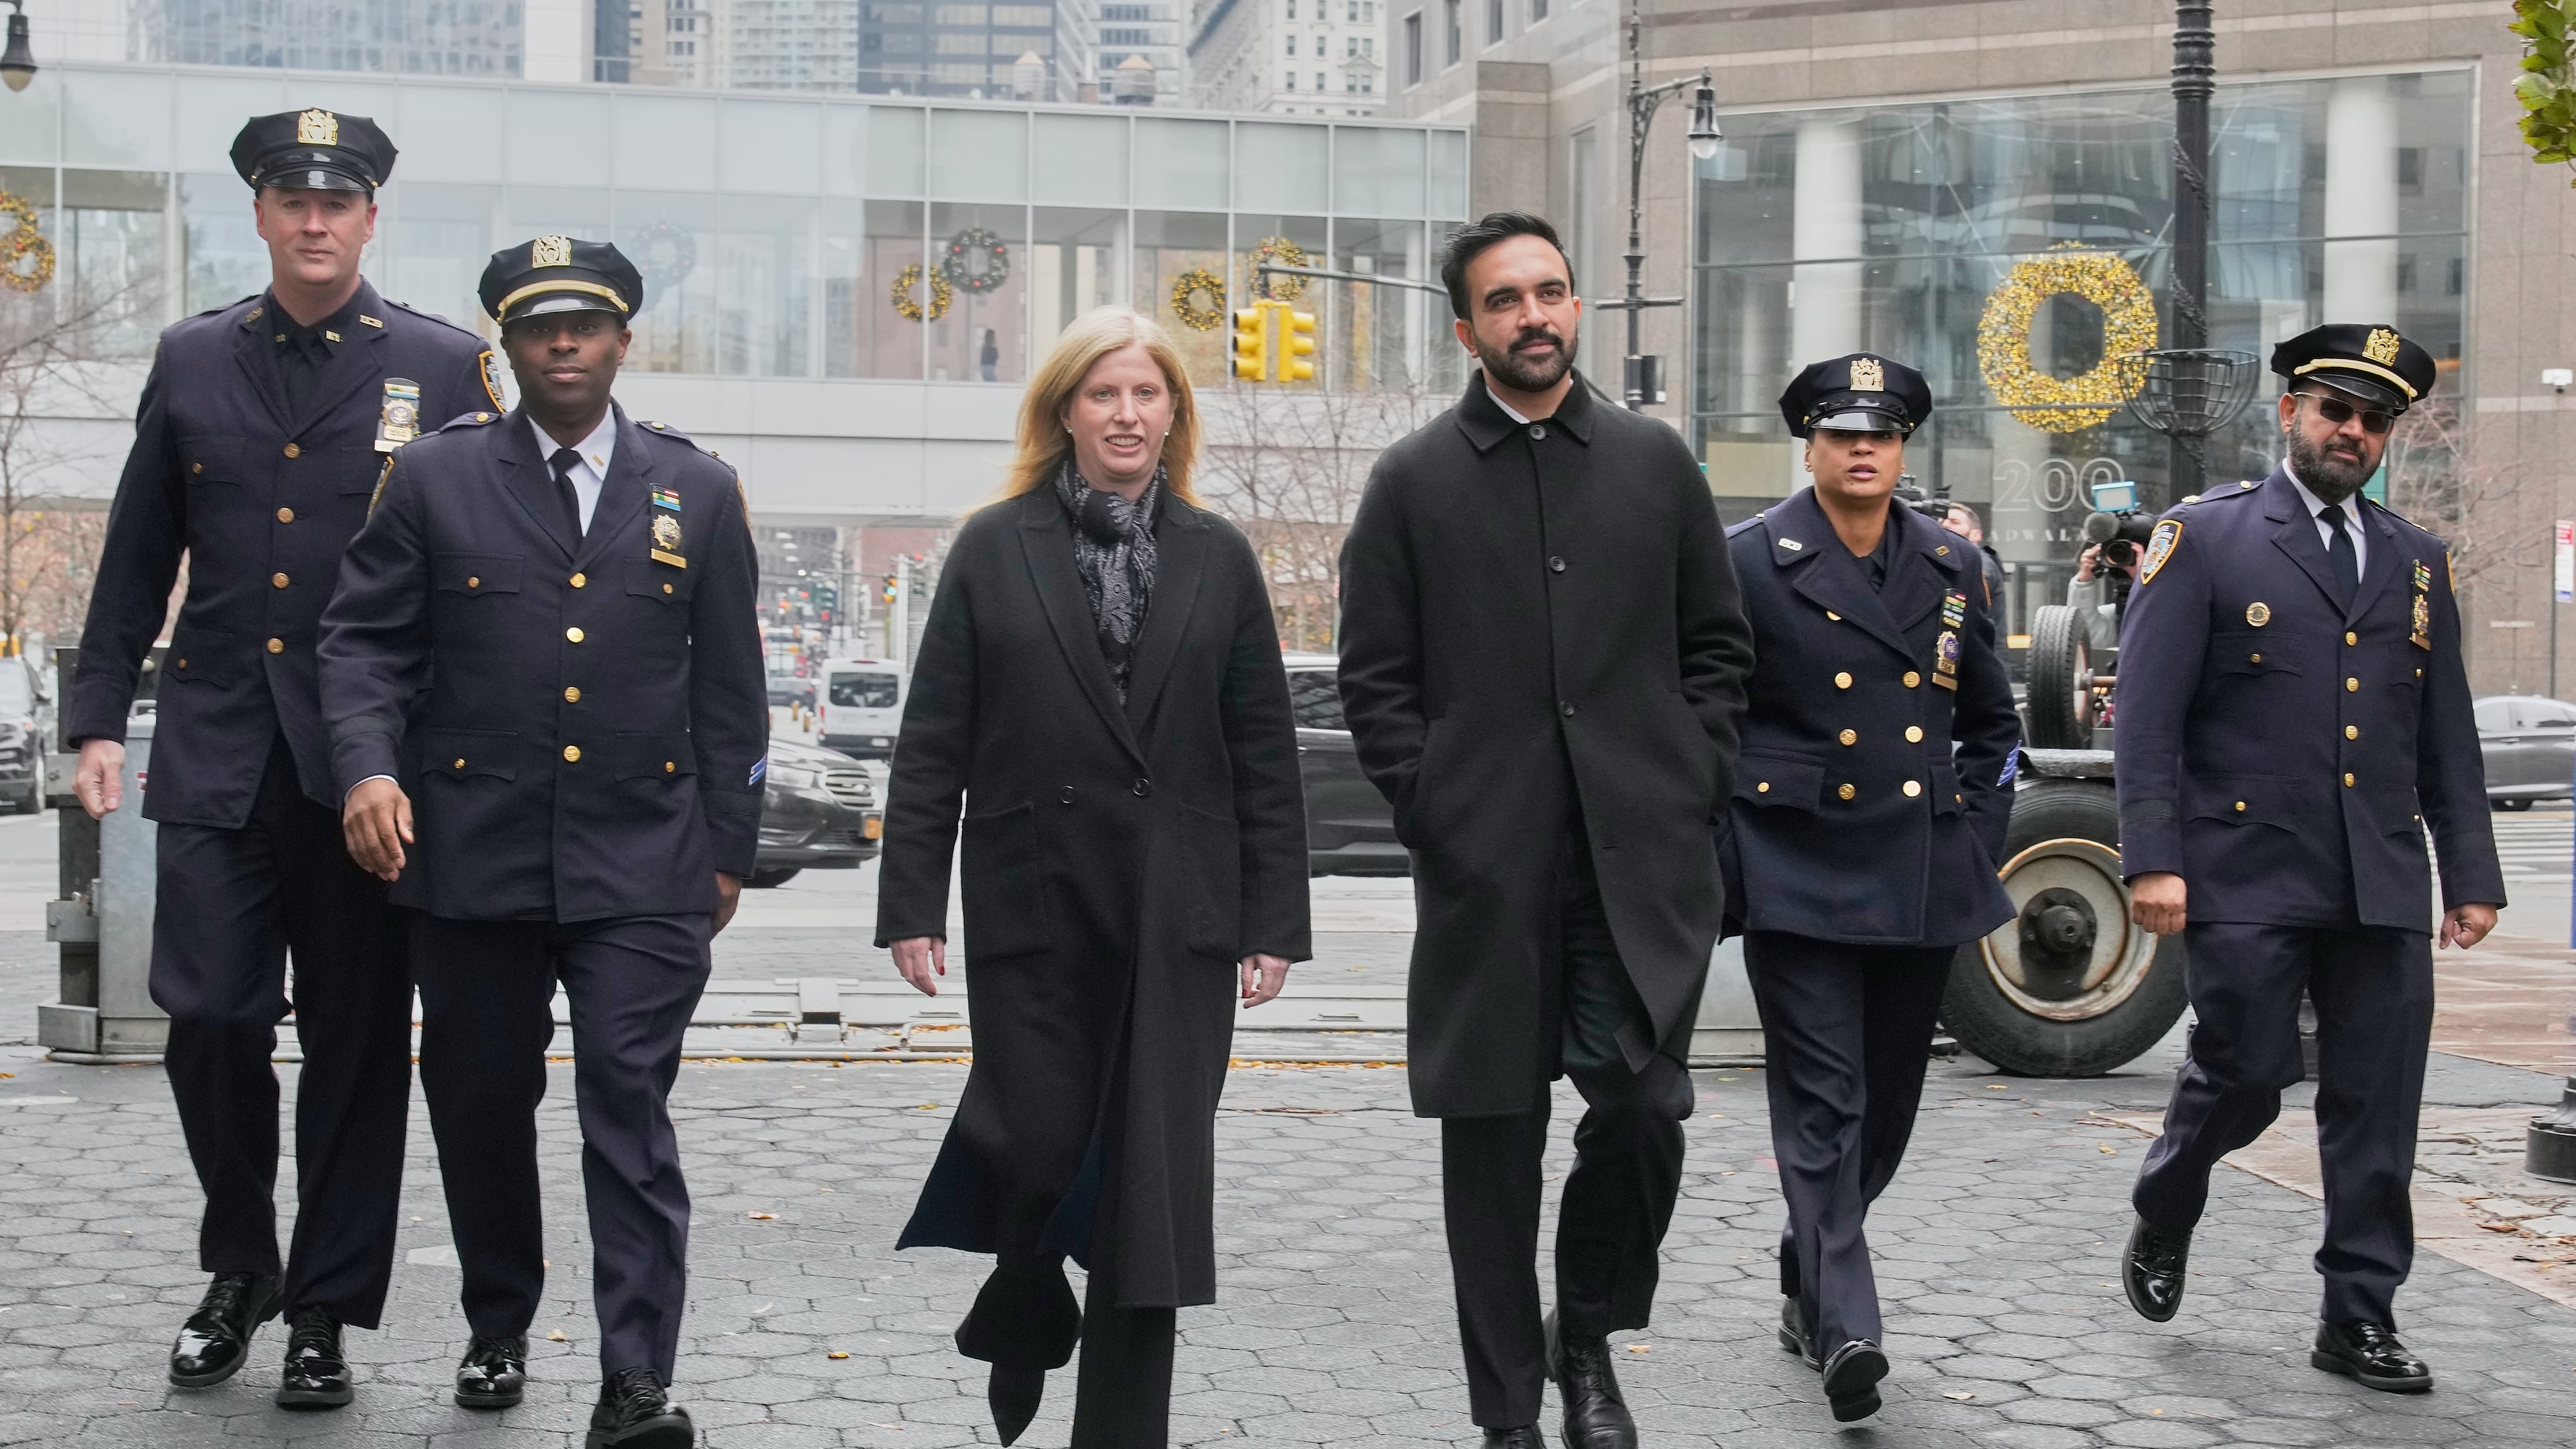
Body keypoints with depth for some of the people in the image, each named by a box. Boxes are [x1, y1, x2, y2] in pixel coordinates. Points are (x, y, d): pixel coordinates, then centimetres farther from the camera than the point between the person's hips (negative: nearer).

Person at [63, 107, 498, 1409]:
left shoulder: (443, 368, 2)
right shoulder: (191, 361, 10)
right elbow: (136, 560, 13)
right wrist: (97, 717, 6)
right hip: (216, 753, 2)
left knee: (356, 1044, 4)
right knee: (208, 1021, -3)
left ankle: (324, 1312, 18)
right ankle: (239, 1267, 22)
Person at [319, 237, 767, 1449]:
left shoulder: (698, 491, 8)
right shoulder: (434, 476, 5)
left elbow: (729, 687, 10)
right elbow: (363, 639, 3)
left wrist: (728, 848, 8)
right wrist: (368, 764, -15)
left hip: (641, 866, -1)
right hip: (471, 858, 1)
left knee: (629, 1107, -8)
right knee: (480, 1107, 11)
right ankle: (497, 1331, 31)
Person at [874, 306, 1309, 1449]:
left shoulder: (1218, 559, 8)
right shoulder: (993, 549, 4)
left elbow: (1264, 752, 6)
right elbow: (933, 740, 2)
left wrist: (1275, 918, 2)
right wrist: (911, 903, -3)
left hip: (1179, 916, 1)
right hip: (1033, 905, -1)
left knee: (1151, 1176, 1)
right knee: (1034, 1148, 1)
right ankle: (1025, 1321, 35)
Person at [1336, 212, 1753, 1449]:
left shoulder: (1655, 462, 9)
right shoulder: (1413, 482, 4)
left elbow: (1717, 645, 13)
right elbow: (1376, 679, 4)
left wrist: (1690, 789, 3)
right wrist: (1433, 817, -5)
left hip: (1641, 863, 1)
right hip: (1486, 872, -1)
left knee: (1642, 1108, -7)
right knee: (1491, 1143, 5)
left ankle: (1587, 1341, 20)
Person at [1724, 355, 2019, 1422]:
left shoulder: (1952, 566, 9)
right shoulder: (1748, 563, -4)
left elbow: (1993, 721, 19)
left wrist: (1975, 842, 10)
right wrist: (1719, 872, -5)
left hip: (1921, 886, 5)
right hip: (1798, 881, -4)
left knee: (1885, 1104, 12)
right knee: (1823, 1103, -10)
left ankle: (1806, 1280, 32)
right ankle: (1844, 1328, -12)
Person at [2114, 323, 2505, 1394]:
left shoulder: (2417, 562, 15)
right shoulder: (2204, 540, 1)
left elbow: (2448, 736, 17)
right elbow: (2147, 714, -5)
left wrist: (2472, 873, 11)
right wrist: (2152, 858, -13)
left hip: (2384, 891, 4)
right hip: (2248, 878, -4)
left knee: (2377, 1111, 4)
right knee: (2243, 1077, -1)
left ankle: (2360, 1318, 14)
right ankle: (2162, 1225, 28)